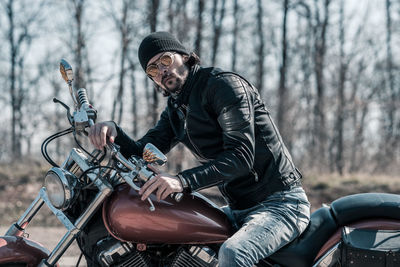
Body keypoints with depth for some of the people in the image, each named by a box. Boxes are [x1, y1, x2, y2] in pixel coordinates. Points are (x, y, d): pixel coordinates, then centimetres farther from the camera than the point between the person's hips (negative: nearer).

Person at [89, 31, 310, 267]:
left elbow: (241, 155, -21)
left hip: (280, 203, -9)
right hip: (239, 211, 9)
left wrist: (184, 181, -32)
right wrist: (114, 133, -13)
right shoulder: (175, 111, 16)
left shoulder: (224, 83, -11)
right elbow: (141, 154, 8)